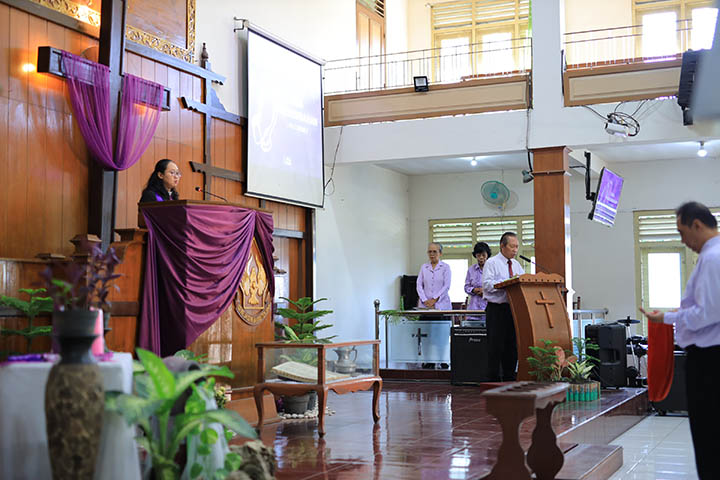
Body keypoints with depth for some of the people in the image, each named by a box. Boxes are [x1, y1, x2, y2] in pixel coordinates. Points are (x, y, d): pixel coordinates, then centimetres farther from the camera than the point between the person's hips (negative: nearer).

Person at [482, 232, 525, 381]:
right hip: (496, 309, -7)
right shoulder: (491, 263, -4)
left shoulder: (516, 264, 17)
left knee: (512, 344, 9)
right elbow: (487, 284, -14)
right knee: (496, 345, -5)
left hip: (513, 309, 7)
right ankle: (494, 379, 0)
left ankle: (509, 377, 17)